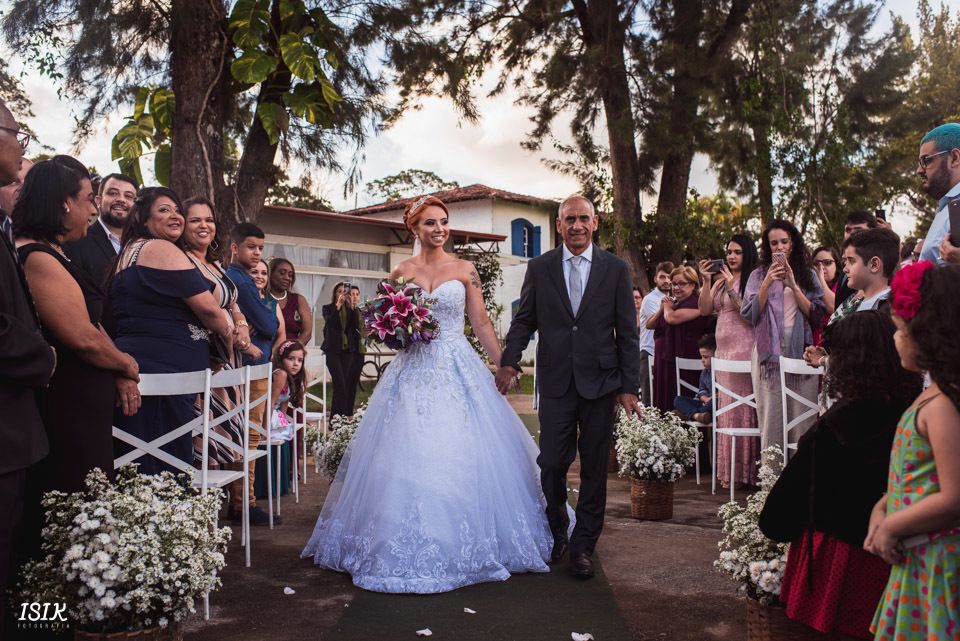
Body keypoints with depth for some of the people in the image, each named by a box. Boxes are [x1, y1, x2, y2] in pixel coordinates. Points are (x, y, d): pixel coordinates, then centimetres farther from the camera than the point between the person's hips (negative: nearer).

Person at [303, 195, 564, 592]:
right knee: (408, 459, -2)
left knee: (463, 457, -3)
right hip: (413, 373, 1)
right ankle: (414, 551, 13)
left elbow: (482, 323, 5)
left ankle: (467, 547, 14)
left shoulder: (465, 271, 5)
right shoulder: (401, 273, 7)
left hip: (460, 372, -1)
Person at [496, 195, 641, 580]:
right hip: (555, 382, 0)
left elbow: (627, 332, 3)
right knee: (552, 464, 0)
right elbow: (524, 320, 9)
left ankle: (583, 547, 22)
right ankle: (555, 534, 27)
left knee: (594, 468, 7)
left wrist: (629, 386, -1)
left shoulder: (615, 269, 3)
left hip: (600, 382, 0)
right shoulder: (539, 268, 5)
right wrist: (509, 360, -6)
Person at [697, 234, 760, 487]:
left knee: (742, 409, -4)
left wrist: (730, 288, -20)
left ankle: (744, 471, 5)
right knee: (726, 408, 11)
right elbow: (705, 310, 8)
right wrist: (707, 282, -2)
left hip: (744, 350, -8)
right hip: (723, 350, 8)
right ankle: (729, 470, 19)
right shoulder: (722, 280, 14)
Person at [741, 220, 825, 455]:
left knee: (804, 421, -4)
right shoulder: (758, 275, 12)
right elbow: (750, 314, -1)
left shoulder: (808, 275, 14)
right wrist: (767, 283, -9)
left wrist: (793, 286, -6)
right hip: (769, 353, 0)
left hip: (801, 352, 1)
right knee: (771, 420, -2)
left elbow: (817, 315, 1)